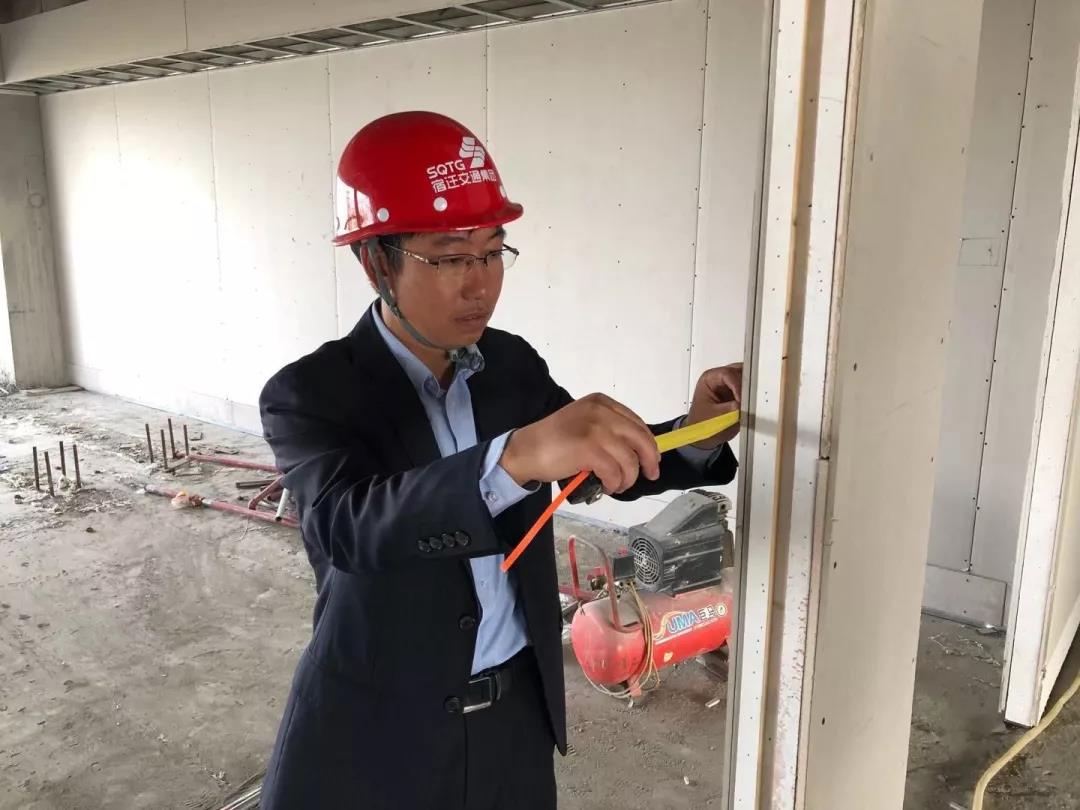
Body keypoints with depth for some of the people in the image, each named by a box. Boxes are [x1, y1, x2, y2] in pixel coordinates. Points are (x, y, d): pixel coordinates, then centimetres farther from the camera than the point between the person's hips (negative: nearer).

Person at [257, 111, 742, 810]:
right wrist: (516, 455, -49)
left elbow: (608, 464, 6)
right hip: (375, 731, -4)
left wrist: (695, 433, -15)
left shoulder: (513, 364, -3)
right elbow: (345, 524, -34)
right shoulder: (310, 394, -17)